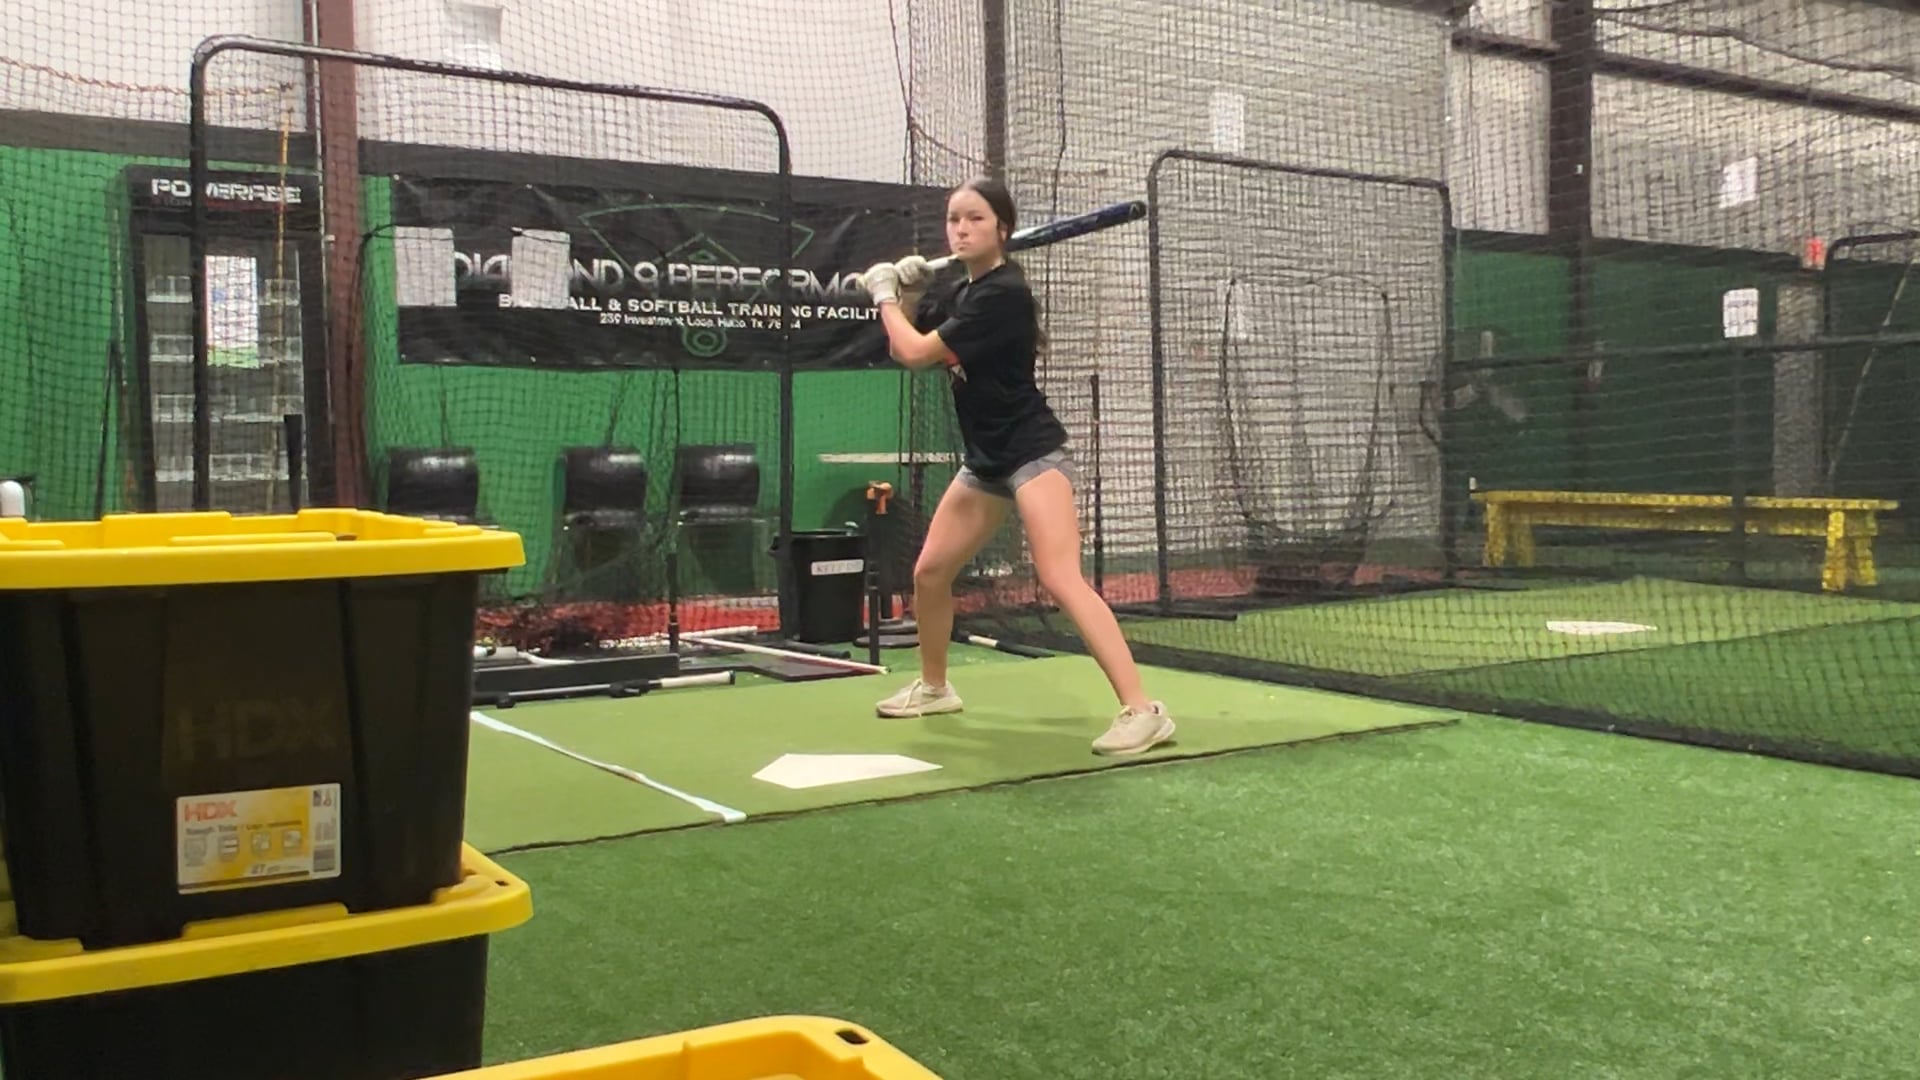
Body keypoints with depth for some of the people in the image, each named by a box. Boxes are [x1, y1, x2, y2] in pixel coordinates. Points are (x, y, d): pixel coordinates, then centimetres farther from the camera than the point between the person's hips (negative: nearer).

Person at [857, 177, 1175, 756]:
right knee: (929, 571, 14)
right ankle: (933, 687, 35)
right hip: (986, 459, 10)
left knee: (1061, 580, -23)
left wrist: (883, 294, -1)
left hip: (1034, 453, -10)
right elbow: (905, 350, 20)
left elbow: (916, 354, -17)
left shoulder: (1003, 293, -19)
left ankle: (1142, 711, -26)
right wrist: (906, 294, 2)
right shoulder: (961, 293, 10)